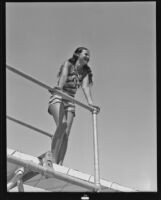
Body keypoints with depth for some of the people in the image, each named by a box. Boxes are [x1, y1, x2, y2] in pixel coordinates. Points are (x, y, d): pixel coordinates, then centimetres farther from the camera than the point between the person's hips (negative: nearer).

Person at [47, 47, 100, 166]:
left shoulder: (85, 72, 12)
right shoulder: (68, 64, -1)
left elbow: (86, 86, -7)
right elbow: (64, 75, -24)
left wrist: (90, 102, -28)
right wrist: (60, 87, -47)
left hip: (70, 102, 5)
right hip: (58, 98, -5)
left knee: (66, 134, -9)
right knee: (62, 125, -29)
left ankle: (59, 165, -16)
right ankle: (53, 159, -33)